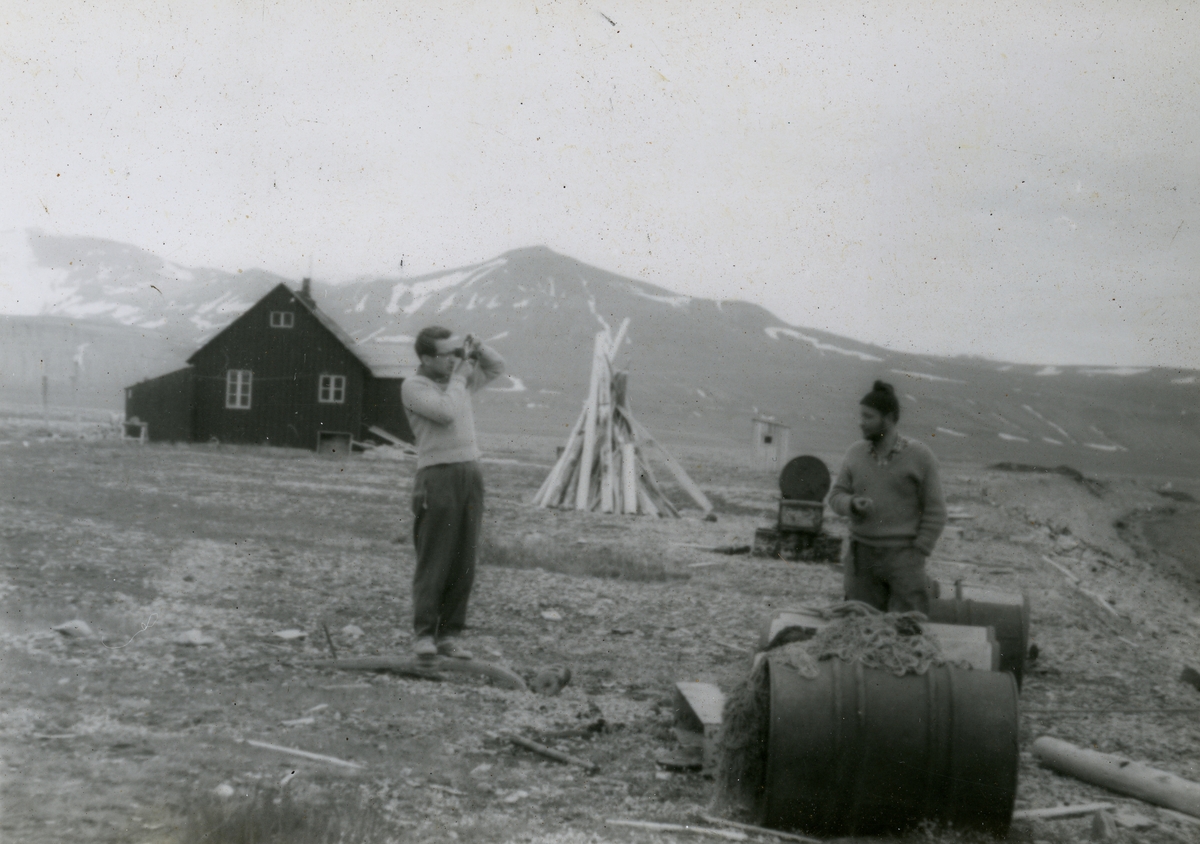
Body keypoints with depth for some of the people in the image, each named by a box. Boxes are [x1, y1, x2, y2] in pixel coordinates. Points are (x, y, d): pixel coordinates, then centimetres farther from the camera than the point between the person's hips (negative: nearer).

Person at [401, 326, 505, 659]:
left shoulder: (459, 378, 17)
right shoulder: (413, 386, -3)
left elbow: (497, 367, 29)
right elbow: (446, 412, -18)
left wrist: (475, 348, 11)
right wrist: (459, 377, -4)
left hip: (470, 472, 6)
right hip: (438, 476, -6)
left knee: (464, 562, 4)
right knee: (433, 561, -6)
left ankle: (449, 635, 9)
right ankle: (423, 634, 1)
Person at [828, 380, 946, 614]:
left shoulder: (920, 456, -2)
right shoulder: (855, 453, 9)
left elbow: (935, 513, -1)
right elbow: (836, 496, 13)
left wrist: (917, 554, -7)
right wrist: (852, 504, -10)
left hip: (902, 553, -3)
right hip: (862, 555, 3)